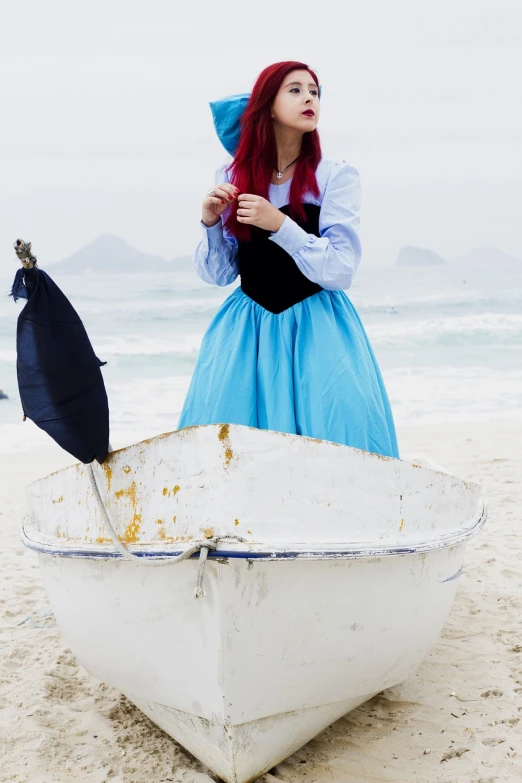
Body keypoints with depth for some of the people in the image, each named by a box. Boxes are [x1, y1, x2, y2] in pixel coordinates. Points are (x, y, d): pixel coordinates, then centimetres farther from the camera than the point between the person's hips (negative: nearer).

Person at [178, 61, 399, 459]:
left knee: (333, 435, -8)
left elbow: (341, 271, -12)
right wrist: (211, 223, -11)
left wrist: (280, 225, -21)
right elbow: (217, 274, 6)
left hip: (317, 329, -2)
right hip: (247, 328, 2)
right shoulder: (233, 178, 4)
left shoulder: (336, 176, -5)